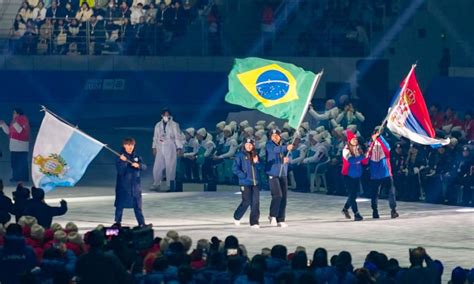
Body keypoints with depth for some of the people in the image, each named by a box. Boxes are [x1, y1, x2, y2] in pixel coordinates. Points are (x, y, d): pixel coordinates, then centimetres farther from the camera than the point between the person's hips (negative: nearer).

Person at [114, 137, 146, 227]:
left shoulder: (137, 157, 7)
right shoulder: (121, 157, -5)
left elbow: (144, 167, -4)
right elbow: (120, 171, -15)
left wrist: (138, 165, -25)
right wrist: (123, 162, -30)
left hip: (135, 185, 3)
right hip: (123, 185, -3)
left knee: (137, 206, 6)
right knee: (120, 205, 1)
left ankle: (142, 223, 9)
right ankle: (117, 222, 11)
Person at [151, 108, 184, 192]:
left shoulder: (174, 125, 1)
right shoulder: (158, 125, 14)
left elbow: (178, 137, -2)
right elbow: (155, 137, 19)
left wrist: (179, 148, -9)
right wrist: (154, 147, 13)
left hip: (170, 148, -4)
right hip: (160, 149, 4)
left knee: (170, 167, -6)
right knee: (157, 167, 0)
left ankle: (171, 186, -3)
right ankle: (156, 185, 5)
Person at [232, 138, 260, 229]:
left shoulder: (255, 155, 13)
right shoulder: (240, 155, -2)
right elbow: (235, 168, -7)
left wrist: (256, 162, -5)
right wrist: (243, 175, -14)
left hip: (255, 182, 5)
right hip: (245, 183, -4)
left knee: (256, 202, -2)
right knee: (247, 202, -4)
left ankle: (254, 222, 3)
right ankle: (237, 217, 22)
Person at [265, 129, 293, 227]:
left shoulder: (283, 146, 16)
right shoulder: (269, 145, -3)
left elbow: (287, 158, 15)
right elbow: (275, 149, -25)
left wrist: (286, 159, -10)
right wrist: (286, 148, -40)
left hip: (283, 175, 6)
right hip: (273, 174, -6)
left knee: (283, 197, 3)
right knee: (277, 195, -17)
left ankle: (280, 220, 9)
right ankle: (272, 216, 0)